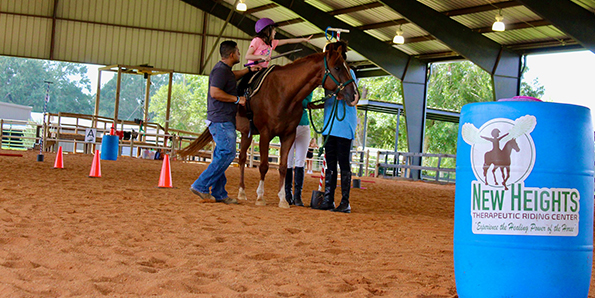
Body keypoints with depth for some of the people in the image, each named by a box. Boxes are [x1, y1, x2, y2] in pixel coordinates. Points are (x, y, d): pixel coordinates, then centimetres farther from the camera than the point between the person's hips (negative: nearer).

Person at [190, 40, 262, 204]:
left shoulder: (225, 69, 20)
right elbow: (215, 92, -25)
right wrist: (237, 99, -18)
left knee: (221, 156, 9)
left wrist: (249, 70, 35)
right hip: (221, 120, -11)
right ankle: (200, 185, -13)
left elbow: (232, 76, 44)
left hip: (224, 121, 11)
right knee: (227, 153, -13)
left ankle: (219, 193, 11)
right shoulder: (220, 70, -13)